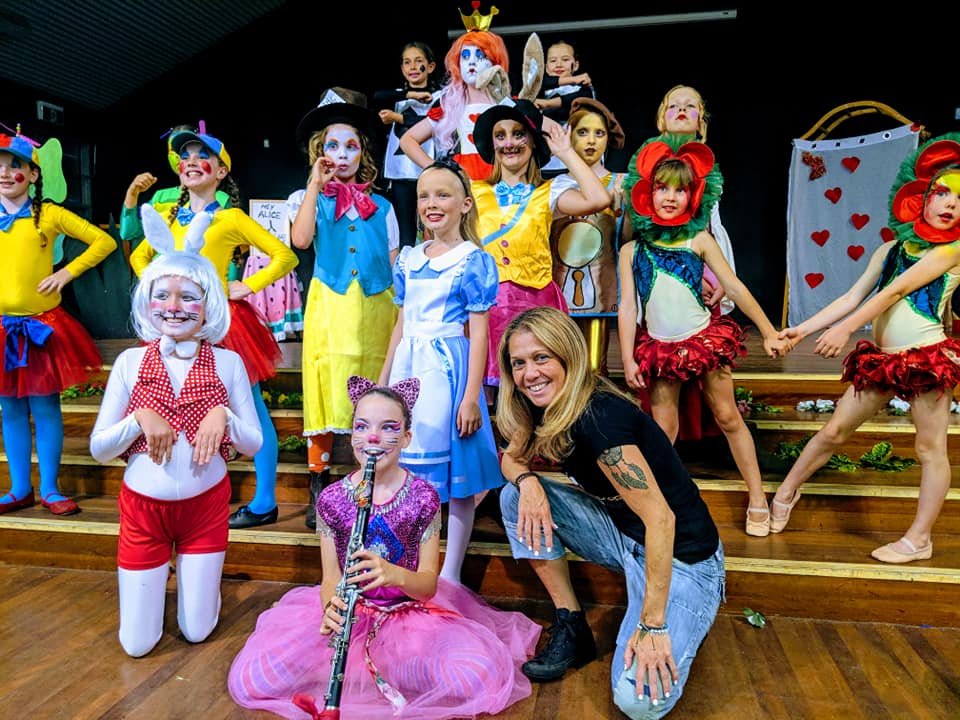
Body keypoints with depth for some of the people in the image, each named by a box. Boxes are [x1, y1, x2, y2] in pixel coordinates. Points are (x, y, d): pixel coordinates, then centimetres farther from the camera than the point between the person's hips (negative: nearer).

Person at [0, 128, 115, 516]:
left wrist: (68, 272, -8)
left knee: (44, 408, 2)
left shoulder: (49, 215, -2)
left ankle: (50, 490, 13)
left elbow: (104, 241, -2)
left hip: (40, 327, -3)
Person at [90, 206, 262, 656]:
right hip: (143, 505, 1)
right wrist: (140, 417, -21)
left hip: (206, 504, 0)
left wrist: (223, 417, -23)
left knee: (197, 632, 10)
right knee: (137, 643, 9)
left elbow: (254, 443, -4)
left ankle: (193, 576, 40)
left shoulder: (227, 362, -6)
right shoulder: (130, 361, -4)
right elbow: (98, 449, -3)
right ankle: (158, 576, 38)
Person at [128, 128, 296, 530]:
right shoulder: (171, 217, 14)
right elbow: (139, 256, 28)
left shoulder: (231, 218, -2)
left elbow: (285, 257, -6)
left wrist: (248, 287, -9)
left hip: (224, 320, -6)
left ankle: (264, 503, 5)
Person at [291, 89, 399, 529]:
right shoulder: (310, 199, 11)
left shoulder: (381, 207, 15)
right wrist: (315, 184, -7)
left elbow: (395, 266, 14)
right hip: (330, 309, -1)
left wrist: (403, 316, 7)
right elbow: (300, 240, -11)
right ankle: (318, 488, 8)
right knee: (326, 393, -4)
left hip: (376, 309, 1)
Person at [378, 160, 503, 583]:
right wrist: (382, 382, 17)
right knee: (406, 470, 10)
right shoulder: (408, 259, 11)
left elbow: (479, 332, -9)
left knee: (456, 473, 2)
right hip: (408, 366, 6)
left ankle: (450, 574, 17)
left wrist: (471, 396, -13)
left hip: (448, 368, -6)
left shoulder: (474, 260, -5)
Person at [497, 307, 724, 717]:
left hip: (681, 556, -7)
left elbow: (660, 519, -29)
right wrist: (528, 481, -15)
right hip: (622, 534, 8)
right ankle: (572, 629, 4)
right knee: (516, 496, -6)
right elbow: (512, 458, 10)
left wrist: (653, 625, -28)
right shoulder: (546, 408, -3)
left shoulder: (598, 417, -28)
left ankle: (678, 625, 9)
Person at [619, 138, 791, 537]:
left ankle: (757, 498, 18)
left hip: (704, 338, 0)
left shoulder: (699, 240, -1)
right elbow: (627, 307, -1)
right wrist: (628, 360, -6)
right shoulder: (632, 250, 1)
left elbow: (735, 287, -1)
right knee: (662, 430, 4)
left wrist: (769, 332, -2)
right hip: (659, 347, 1)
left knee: (728, 418, 7)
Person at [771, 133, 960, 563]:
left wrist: (846, 329, -26)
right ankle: (786, 494, 25)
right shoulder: (889, 250, 9)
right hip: (881, 359, 5)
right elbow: (852, 298, 7)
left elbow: (897, 290, -18)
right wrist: (802, 329, 0)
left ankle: (919, 540, 18)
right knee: (834, 430, 9)